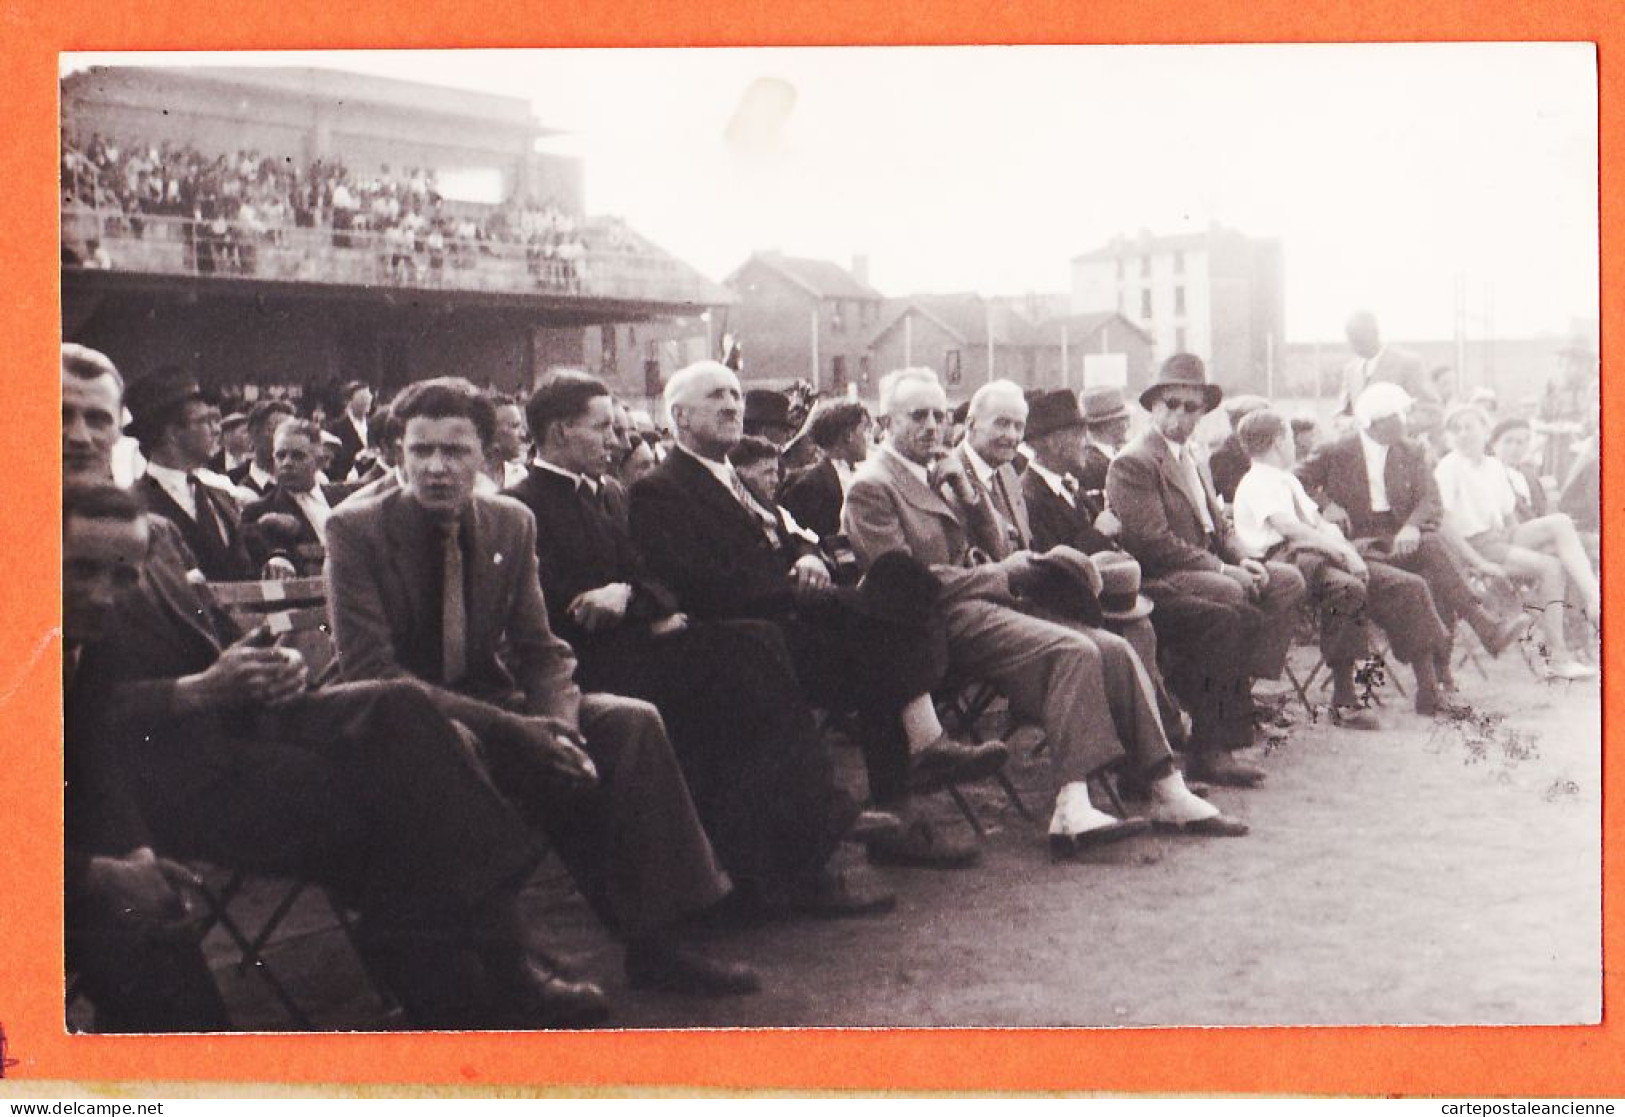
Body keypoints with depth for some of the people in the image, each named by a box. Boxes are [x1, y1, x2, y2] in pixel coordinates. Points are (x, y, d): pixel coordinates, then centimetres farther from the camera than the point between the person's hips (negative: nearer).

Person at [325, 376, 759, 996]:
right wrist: (511, 730, -28)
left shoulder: (511, 523, 3)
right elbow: (371, 671, -19)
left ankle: (657, 940, -13)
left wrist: (559, 728, -20)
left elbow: (540, 651, 5)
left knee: (632, 721, -15)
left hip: (493, 704, 5)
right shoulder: (355, 528, -12)